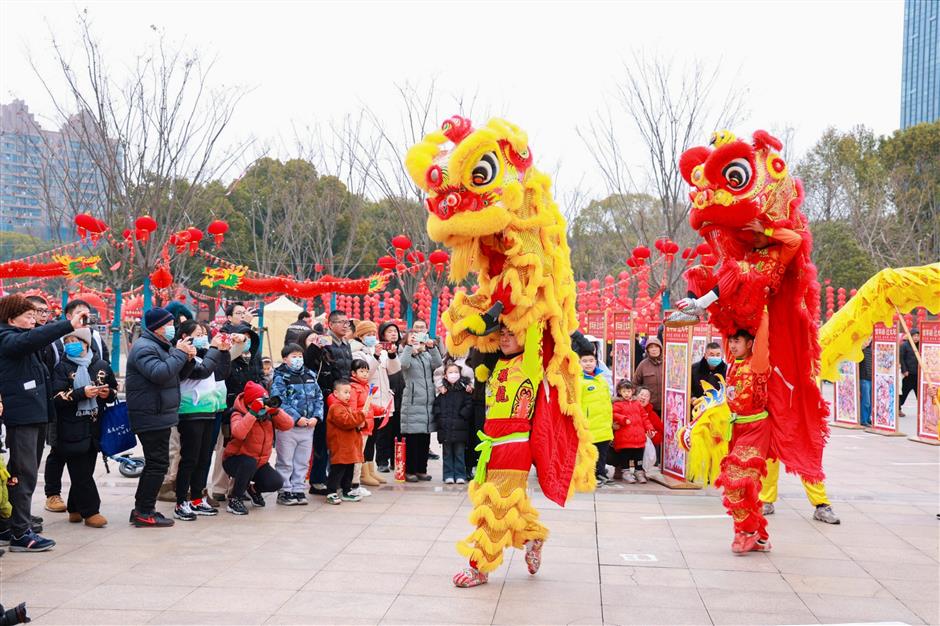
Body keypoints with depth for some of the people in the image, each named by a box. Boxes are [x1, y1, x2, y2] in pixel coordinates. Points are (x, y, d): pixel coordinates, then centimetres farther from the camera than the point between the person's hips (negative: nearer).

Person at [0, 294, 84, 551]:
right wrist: (70, 325, -35)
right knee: (25, 474, -8)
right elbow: (32, 338, -30)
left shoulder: (28, 346, 20)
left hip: (35, 414, 10)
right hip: (21, 416, -10)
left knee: (23, 473, 13)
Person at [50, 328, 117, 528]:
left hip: (94, 426, 4)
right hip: (72, 429, -4)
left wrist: (108, 393, -3)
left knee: (84, 470, 11)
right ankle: (90, 511, 2)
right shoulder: (62, 368, -2)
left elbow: (115, 390, 20)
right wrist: (82, 393, -21)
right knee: (81, 472, -3)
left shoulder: (101, 366, 7)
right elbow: (57, 397, -11)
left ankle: (75, 509, 23)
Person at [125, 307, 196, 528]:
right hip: (151, 417, -11)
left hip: (160, 416, 11)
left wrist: (188, 359, 3)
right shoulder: (144, 347, -14)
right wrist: (179, 354, -21)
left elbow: (178, 375, 21)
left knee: (154, 463, 15)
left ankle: (141, 509, 23)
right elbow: (160, 373, -29)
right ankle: (145, 513, -2)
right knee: (158, 464, -8)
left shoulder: (163, 346, 18)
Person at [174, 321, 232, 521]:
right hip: (191, 413, -8)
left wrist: (225, 352, 6)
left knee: (203, 458, 12)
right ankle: (181, 504, 0)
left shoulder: (202, 354, 15)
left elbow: (222, 374, 18)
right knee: (189, 459, -6)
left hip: (207, 412, 9)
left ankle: (196, 500, 20)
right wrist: (214, 349, -15)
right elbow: (203, 370, -24)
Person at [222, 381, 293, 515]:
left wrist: (275, 410, -26)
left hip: (260, 461, 5)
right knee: (249, 462, -38)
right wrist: (253, 413, -38)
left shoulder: (269, 414, -2)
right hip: (235, 460, -5)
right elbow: (238, 433, -38)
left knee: (276, 483, -17)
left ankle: (254, 489, 19)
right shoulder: (239, 414, -16)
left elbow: (288, 425, -14)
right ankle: (234, 499, -18)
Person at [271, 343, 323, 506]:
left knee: (302, 461, 11)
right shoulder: (280, 378, -7)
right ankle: (284, 492, 12)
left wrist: (316, 416, -4)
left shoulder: (310, 376, 12)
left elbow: (319, 398, 11)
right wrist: (297, 418, -20)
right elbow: (278, 402, -17)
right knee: (285, 462, 4)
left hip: (308, 426, 6)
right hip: (287, 426, -5)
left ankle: (298, 490, 20)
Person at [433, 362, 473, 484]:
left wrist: (462, 415, -11)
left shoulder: (464, 389, 1)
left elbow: (469, 405, -4)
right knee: (447, 453, 7)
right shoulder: (442, 390, 7)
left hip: (460, 427, -2)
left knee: (459, 453, 4)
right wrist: (439, 417, -4)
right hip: (445, 428, 2)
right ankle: (448, 476, 12)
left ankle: (460, 475, 10)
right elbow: (436, 405, 9)